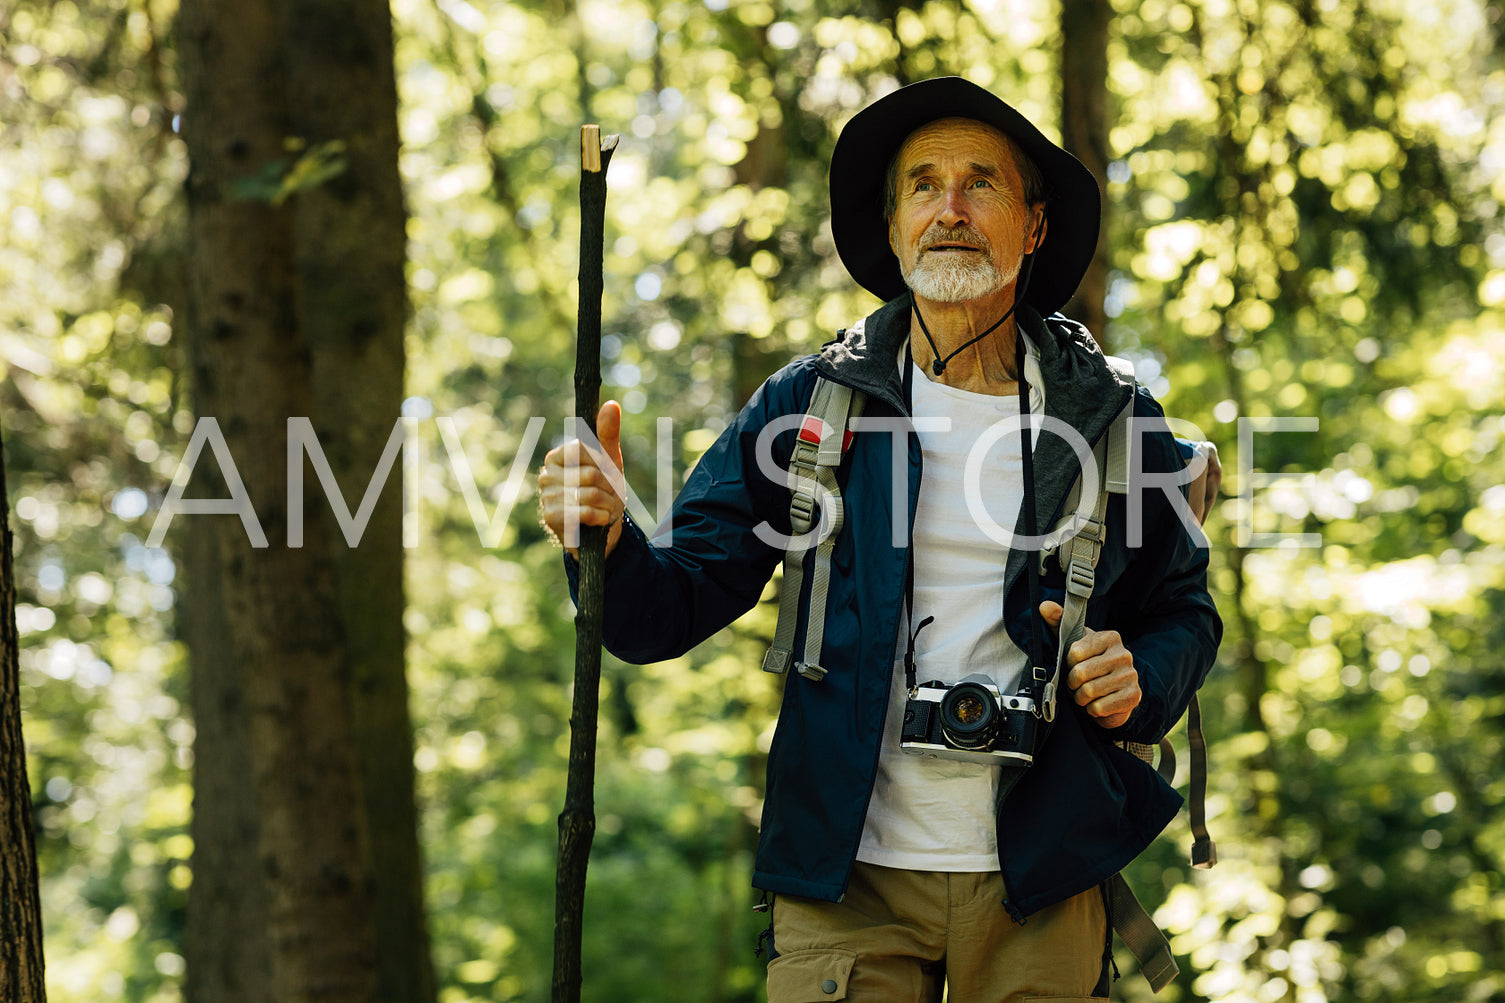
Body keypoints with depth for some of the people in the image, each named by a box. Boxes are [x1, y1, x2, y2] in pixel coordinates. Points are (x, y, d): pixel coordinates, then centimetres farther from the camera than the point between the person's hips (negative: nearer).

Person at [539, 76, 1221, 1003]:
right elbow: (676, 606, -1)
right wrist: (607, 543, -22)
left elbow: (1185, 612, 15)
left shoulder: (1111, 419, 4)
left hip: (1041, 889, 1)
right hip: (848, 880, -1)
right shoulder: (810, 405, 2)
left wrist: (1140, 682, -7)